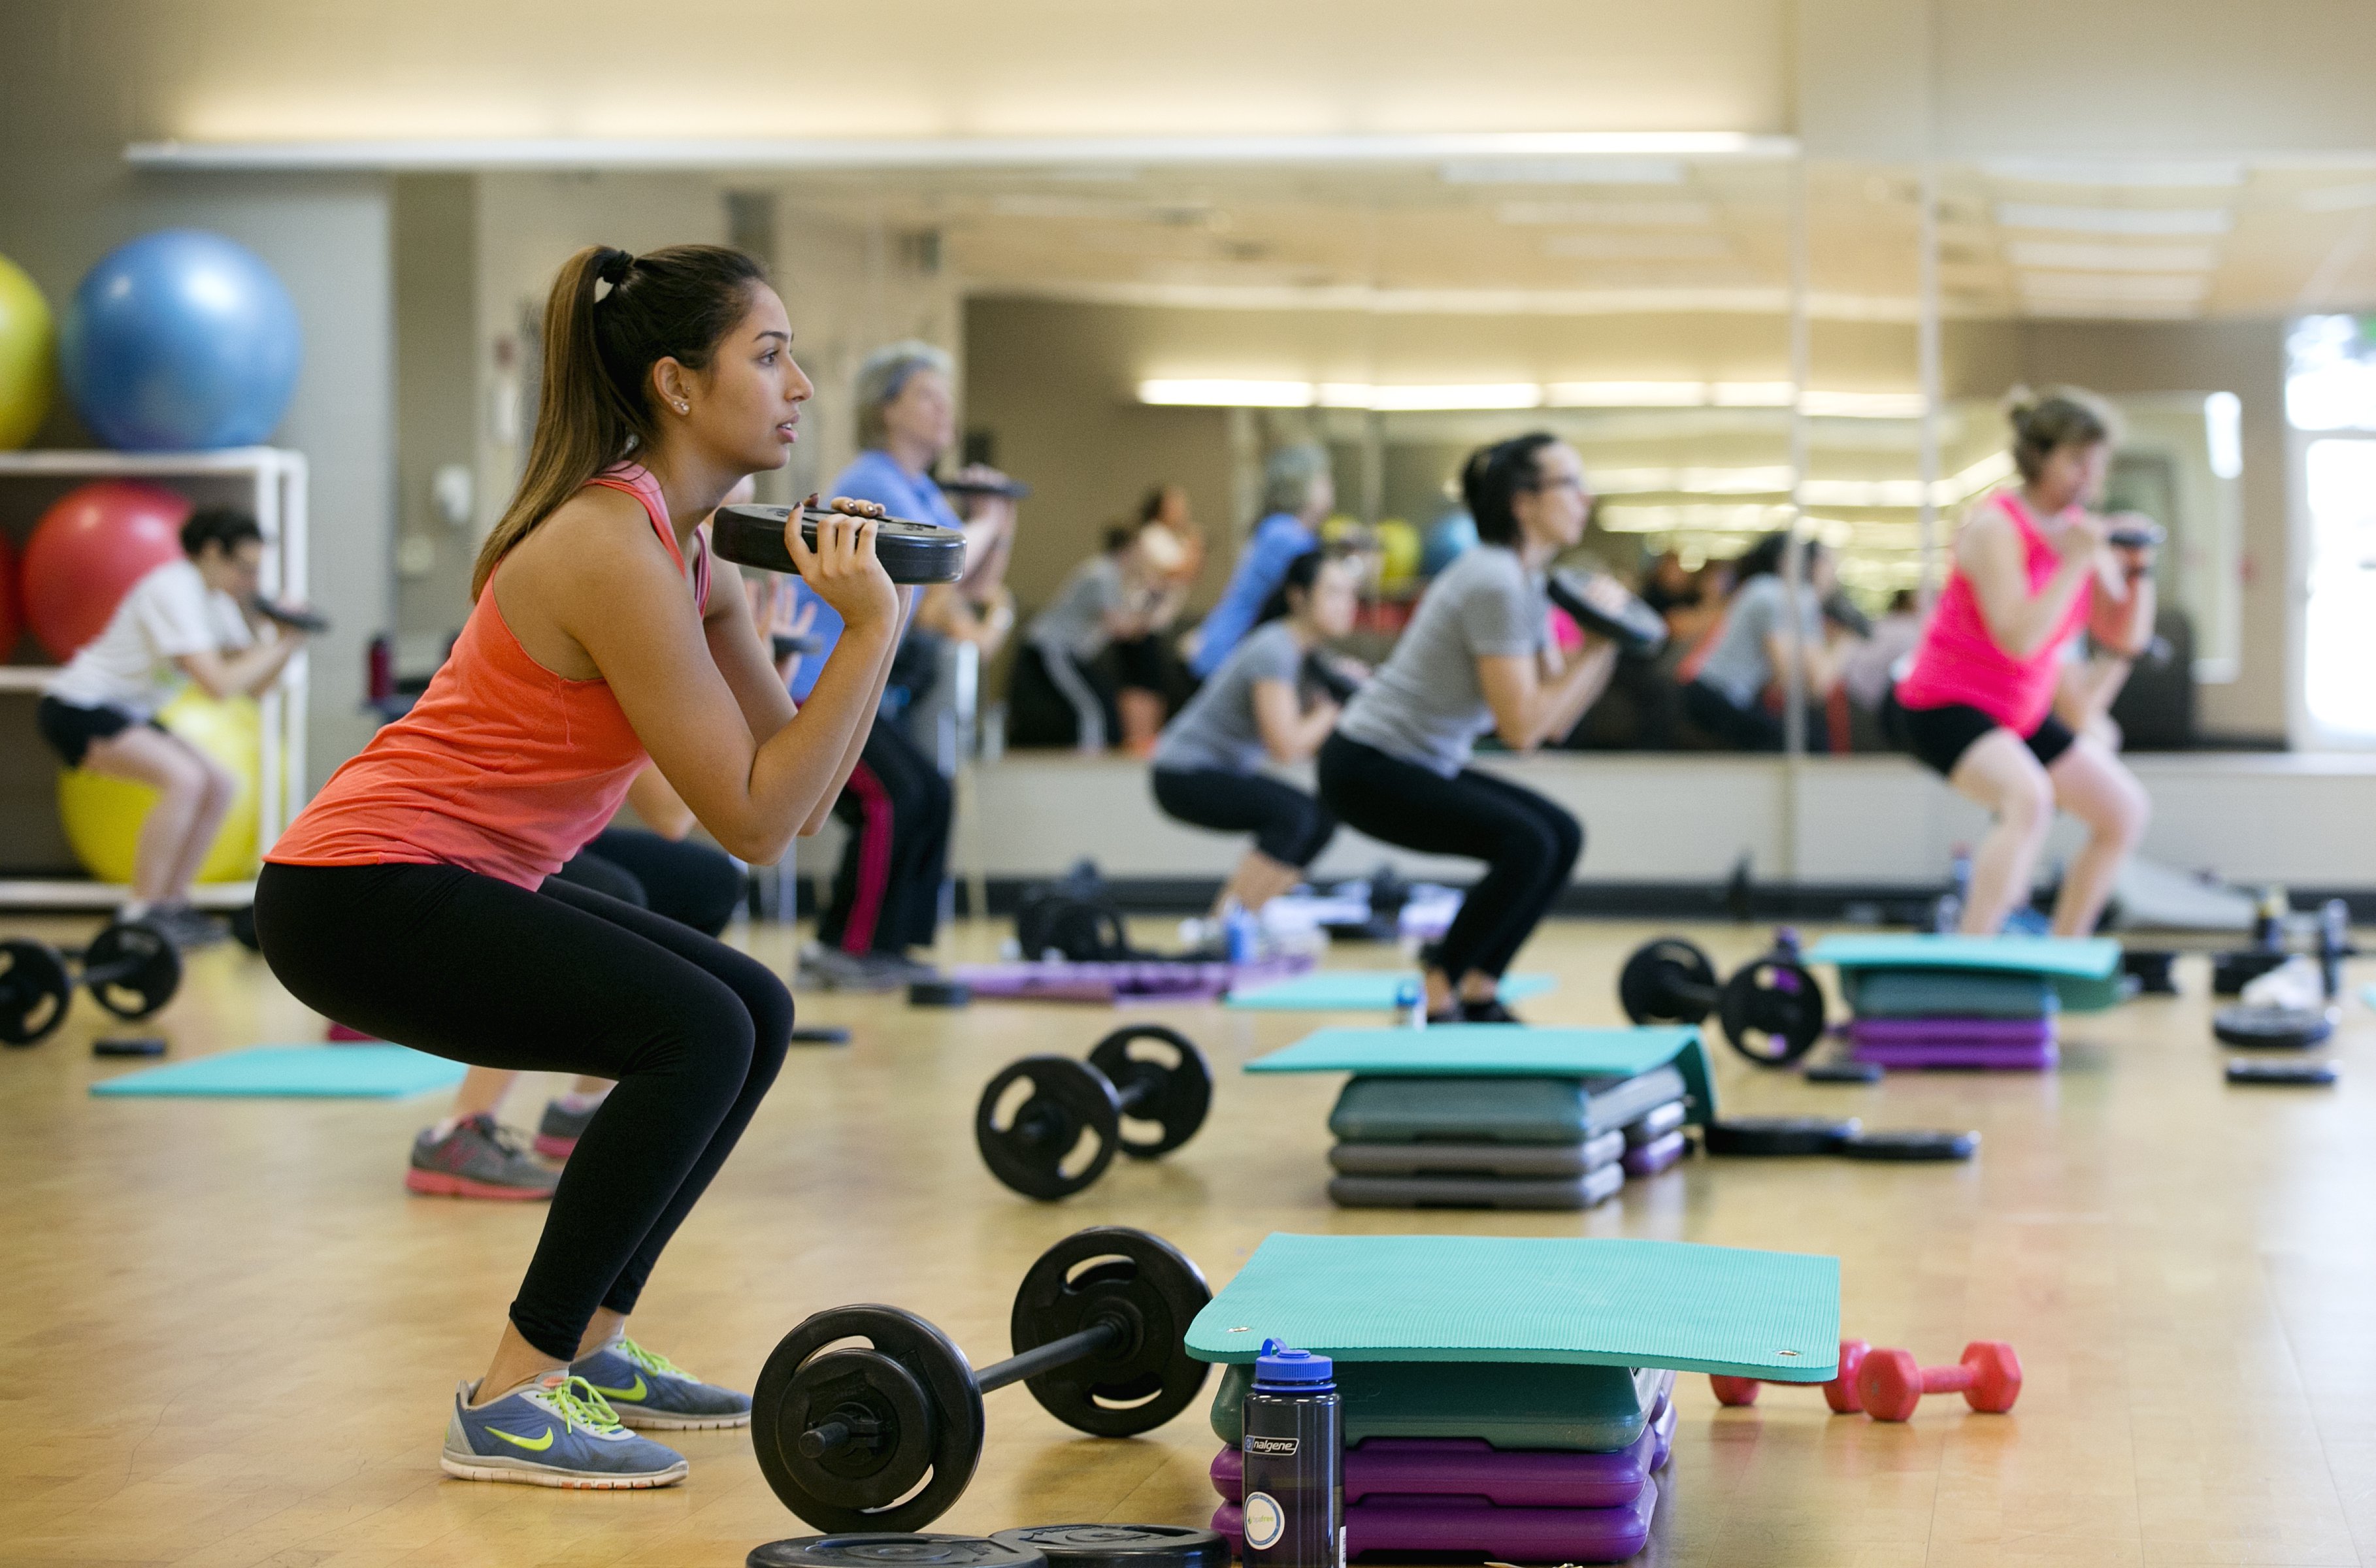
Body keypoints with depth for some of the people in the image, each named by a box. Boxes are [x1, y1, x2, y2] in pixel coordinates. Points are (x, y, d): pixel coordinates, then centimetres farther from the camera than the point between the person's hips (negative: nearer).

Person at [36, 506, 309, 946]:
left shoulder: (215, 601, 8)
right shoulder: (175, 592, -21)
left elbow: (255, 685, 8)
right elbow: (219, 684, -31)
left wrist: (284, 640, -8)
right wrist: (278, 647, -20)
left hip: (125, 712, 10)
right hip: (76, 709, -10)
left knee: (220, 786, 4)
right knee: (184, 779, -27)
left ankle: (170, 905, 9)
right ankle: (138, 917, -21)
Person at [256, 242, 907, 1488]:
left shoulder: (688, 551, 9)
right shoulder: (615, 552, -21)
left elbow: (798, 795, 7)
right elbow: (754, 822, -21)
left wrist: (872, 613, -1)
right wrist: (869, 630, -21)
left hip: (457, 879, 10)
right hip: (355, 896, -10)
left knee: (754, 1013, 11)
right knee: (694, 1032, -21)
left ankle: (586, 1349, 17)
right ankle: (508, 1404, -12)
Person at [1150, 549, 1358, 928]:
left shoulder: (1302, 650, 7)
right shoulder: (1274, 651, -22)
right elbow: (1287, 747, -29)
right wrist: (1332, 707, -16)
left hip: (1225, 769, 10)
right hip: (1185, 777, -10)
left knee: (1321, 822, 4)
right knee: (1292, 815, -27)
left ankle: (1225, 920, 8)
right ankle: (1224, 927, -20)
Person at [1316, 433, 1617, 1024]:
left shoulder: (1525, 582, 9)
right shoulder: (1496, 584, -21)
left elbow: (1555, 721, 10)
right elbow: (1521, 729, -23)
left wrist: (1604, 648, -3)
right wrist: (1598, 650, -16)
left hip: (1425, 763, 10)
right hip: (1368, 768, -10)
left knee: (1561, 837, 6)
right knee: (1525, 843, -23)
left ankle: (1479, 997, 11)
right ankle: (1431, 1007, -12)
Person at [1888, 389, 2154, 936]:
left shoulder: (2079, 529, 4)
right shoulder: (1998, 527, -20)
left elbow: (2127, 636, 5)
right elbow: (2018, 639, -30)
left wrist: (2138, 570, -11)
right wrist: (2075, 564, -29)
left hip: (2021, 712, 9)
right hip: (1945, 706, -9)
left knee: (2126, 812, 9)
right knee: (2030, 798, -36)